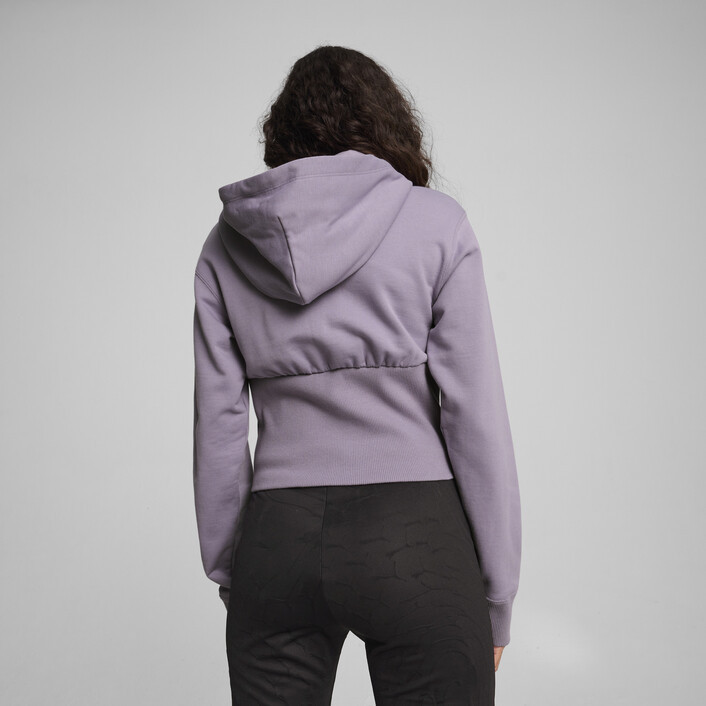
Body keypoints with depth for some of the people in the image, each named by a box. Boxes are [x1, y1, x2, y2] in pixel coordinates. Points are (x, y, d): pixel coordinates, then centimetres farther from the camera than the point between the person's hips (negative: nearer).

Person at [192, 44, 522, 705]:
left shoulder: (228, 241, 8)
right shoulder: (435, 222, 0)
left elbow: (218, 428, 6)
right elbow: (476, 416, -4)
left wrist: (227, 575, 15)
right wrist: (496, 595, 2)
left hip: (275, 535, 3)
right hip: (413, 538, -3)